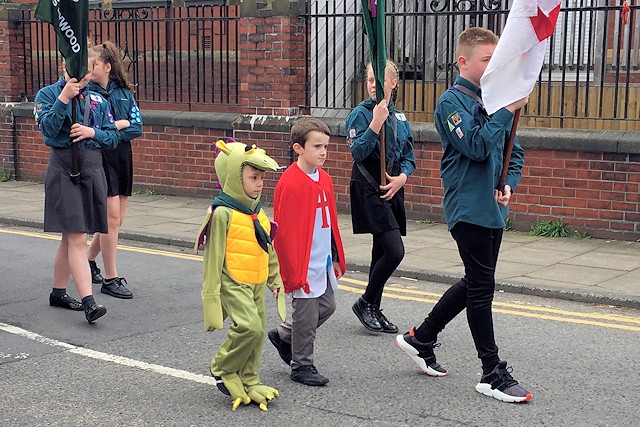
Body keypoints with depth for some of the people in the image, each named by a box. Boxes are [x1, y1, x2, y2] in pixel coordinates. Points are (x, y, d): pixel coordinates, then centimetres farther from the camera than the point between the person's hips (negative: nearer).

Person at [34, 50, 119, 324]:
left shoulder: (97, 100, 12)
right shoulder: (48, 94, -1)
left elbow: (113, 137, 9)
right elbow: (48, 129, -16)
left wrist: (93, 132, -9)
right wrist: (63, 98, -21)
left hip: (93, 170, 5)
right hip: (64, 170, -5)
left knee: (71, 237, 14)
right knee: (77, 238, -12)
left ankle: (58, 292, 27)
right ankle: (88, 301, -17)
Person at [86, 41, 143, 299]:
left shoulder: (123, 92, 8)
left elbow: (137, 127, -1)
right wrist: (120, 124, -14)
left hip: (122, 159, 5)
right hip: (99, 160, -5)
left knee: (116, 219, 10)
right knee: (112, 218, -8)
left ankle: (89, 260, 32)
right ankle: (111, 279, 0)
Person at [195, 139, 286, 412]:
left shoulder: (258, 214, 11)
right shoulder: (223, 213, -13)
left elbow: (269, 250, 21)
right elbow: (214, 254, -12)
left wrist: (275, 280, 21)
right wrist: (211, 292, -12)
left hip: (257, 284, 8)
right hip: (233, 283, -8)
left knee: (258, 331, 10)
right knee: (249, 327, -20)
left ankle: (249, 382, 23)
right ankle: (222, 370, 2)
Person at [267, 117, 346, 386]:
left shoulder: (324, 178, 8)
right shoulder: (290, 184, -18)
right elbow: (284, 231, -18)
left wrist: (337, 258, 17)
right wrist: (292, 272, -17)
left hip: (324, 261, 9)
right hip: (303, 265, -9)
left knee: (326, 306, 17)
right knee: (306, 315, 1)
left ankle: (283, 336, 34)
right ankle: (301, 365, 18)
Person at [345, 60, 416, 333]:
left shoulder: (400, 118, 11)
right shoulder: (361, 113, -6)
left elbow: (408, 157, 14)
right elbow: (358, 152, -18)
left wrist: (402, 176, -6)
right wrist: (376, 122, -26)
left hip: (392, 190, 7)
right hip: (369, 190, -7)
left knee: (382, 252, 11)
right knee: (394, 251, -14)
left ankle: (374, 310, 21)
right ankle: (365, 303, 3)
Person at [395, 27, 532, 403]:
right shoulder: (454, 101, -10)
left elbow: (514, 153, 15)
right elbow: (477, 147, -23)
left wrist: (509, 184, -3)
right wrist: (507, 110, -22)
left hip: (492, 209, 8)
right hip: (468, 209, -8)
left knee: (475, 284, 16)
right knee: (482, 287, -3)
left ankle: (421, 339, 31)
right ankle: (494, 374, 6)